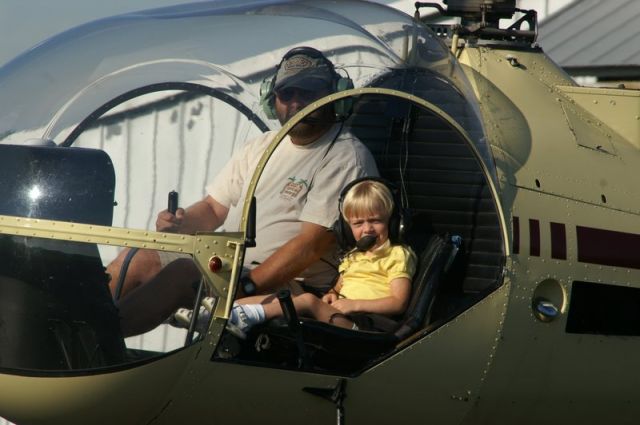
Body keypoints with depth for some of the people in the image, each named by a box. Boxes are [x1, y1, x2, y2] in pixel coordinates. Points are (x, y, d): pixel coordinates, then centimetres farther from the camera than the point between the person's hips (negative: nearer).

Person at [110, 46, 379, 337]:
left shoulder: (347, 158, -10)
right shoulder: (264, 146, 16)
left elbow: (313, 243, -20)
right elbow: (215, 207, 20)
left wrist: (246, 285, -26)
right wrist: (181, 223, -5)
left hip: (287, 286, -9)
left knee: (181, 273, -28)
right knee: (140, 256, -2)